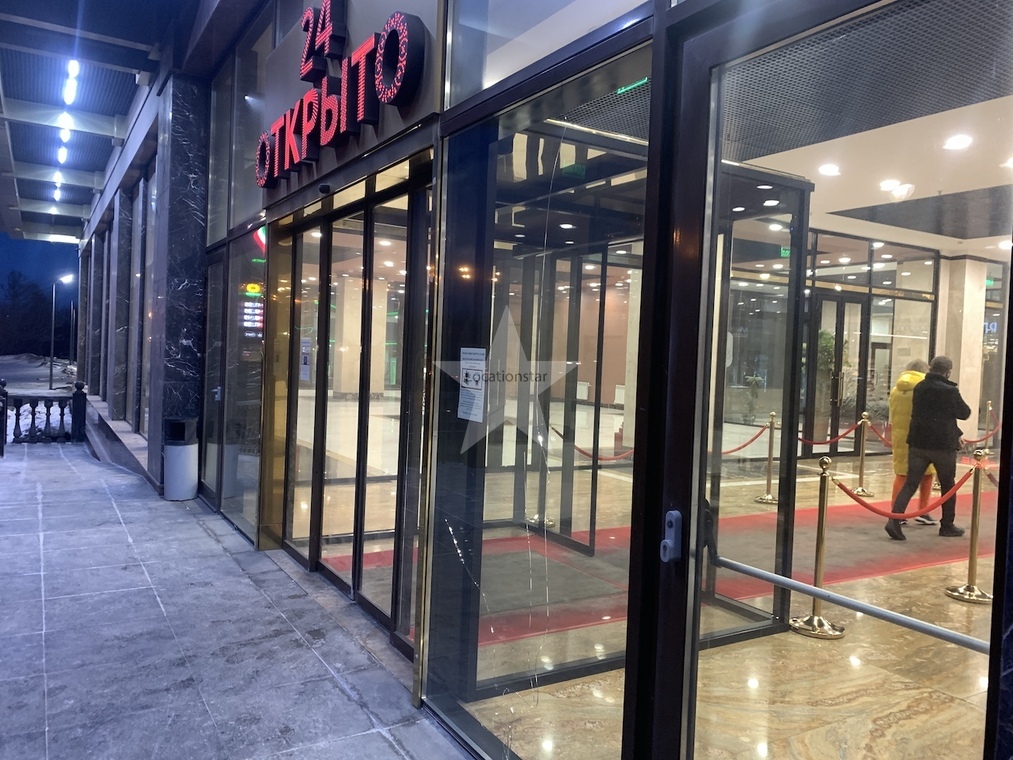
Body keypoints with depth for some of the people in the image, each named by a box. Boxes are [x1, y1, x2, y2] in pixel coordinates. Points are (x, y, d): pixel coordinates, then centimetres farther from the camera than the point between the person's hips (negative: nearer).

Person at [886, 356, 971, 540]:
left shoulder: (919, 388, 6)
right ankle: (947, 526, 25)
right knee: (948, 486, 15)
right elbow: (964, 413, -1)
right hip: (943, 445, -4)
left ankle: (894, 520, -14)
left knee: (910, 484, 2)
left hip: (918, 443, 4)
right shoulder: (950, 391, -13)